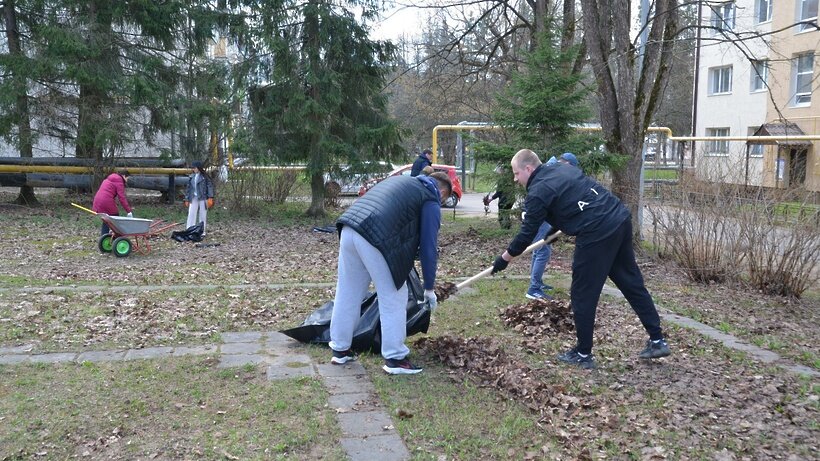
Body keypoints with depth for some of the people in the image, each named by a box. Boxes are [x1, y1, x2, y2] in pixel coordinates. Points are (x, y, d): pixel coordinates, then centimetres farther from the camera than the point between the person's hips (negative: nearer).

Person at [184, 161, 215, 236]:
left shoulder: (205, 176, -5)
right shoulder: (191, 177, 9)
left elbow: (210, 186, -8)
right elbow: (188, 188, 15)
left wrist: (210, 197, -16)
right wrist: (187, 199, 13)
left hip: (203, 198, -4)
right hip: (193, 198, 4)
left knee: (203, 215, 4)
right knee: (191, 215, -2)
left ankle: (202, 232, 13)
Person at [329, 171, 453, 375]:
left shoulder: (401, 180, 31)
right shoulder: (431, 201, 9)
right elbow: (428, 247, 6)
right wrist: (429, 288, 15)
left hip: (348, 229, 8)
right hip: (374, 238, -8)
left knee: (347, 294, 18)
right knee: (393, 299, 6)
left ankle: (340, 349, 30)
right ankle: (395, 358, 12)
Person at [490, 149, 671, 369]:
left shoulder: (537, 192, -6)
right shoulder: (560, 167, 18)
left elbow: (527, 233, -2)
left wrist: (503, 259, 11)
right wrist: (555, 229, 37)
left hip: (597, 233, -9)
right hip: (621, 218, 9)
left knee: (583, 295, 4)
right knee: (632, 283, 16)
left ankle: (583, 354, 14)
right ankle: (657, 341, 21)